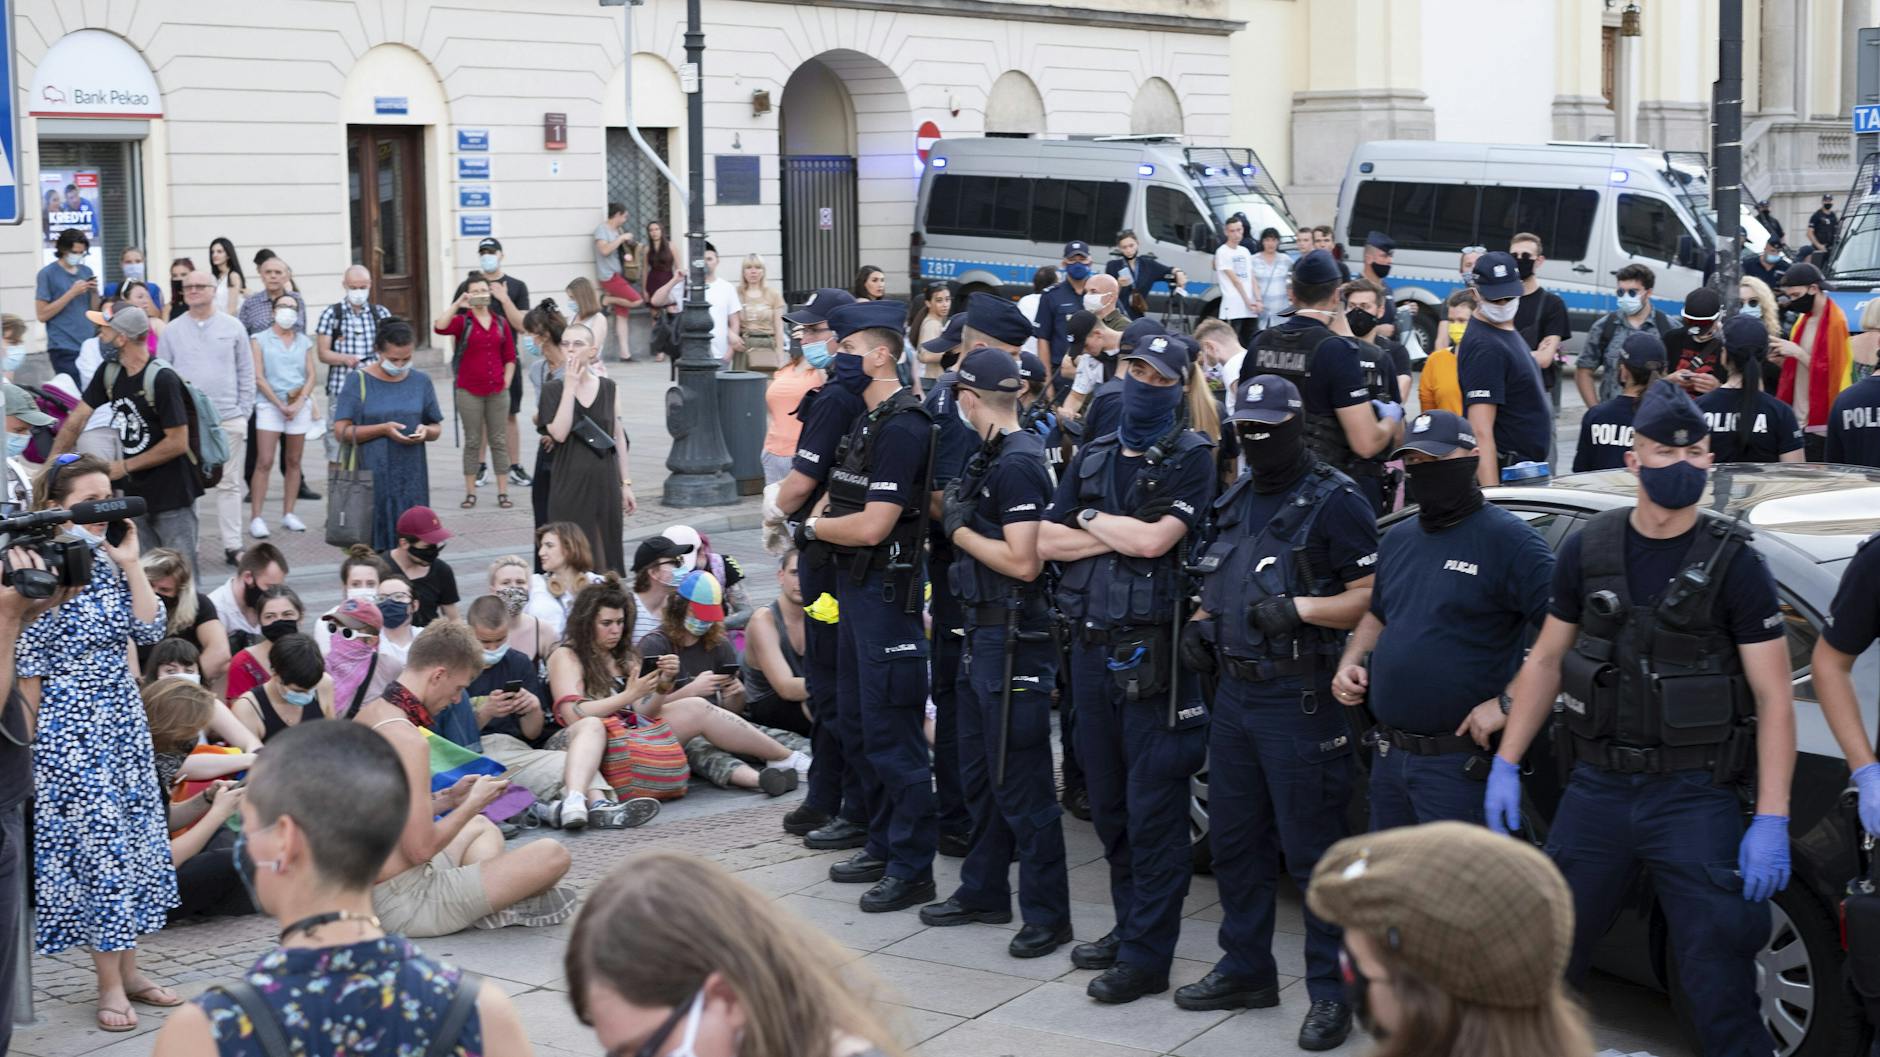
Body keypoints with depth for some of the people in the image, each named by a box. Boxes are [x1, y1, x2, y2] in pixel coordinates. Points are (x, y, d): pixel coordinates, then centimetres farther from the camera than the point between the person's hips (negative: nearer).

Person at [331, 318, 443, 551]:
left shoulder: (420, 381, 10)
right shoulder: (360, 381, 0)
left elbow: (437, 429, 16)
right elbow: (342, 431, -6)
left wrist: (426, 431, -7)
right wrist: (383, 429, -17)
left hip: (411, 478, 3)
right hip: (371, 478, -3)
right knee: (371, 544, -5)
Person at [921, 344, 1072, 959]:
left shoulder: (1017, 464, -18)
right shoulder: (995, 456, 12)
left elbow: (1023, 561, -24)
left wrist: (960, 529, -14)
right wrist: (961, 518, 4)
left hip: (1014, 639, -10)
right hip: (984, 632, 10)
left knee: (1020, 781, -4)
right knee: (979, 771, 18)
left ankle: (1047, 914, 5)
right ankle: (984, 892, 30)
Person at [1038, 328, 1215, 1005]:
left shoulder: (1191, 459, -4)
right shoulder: (1091, 459, 14)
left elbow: (1153, 538, -17)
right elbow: (1048, 542, 4)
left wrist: (1090, 519, -2)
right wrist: (1122, 534, -7)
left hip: (1155, 652, -6)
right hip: (1092, 646, 6)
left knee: (1154, 809, -3)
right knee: (1108, 803, 14)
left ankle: (1148, 956, 2)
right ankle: (1128, 928, 27)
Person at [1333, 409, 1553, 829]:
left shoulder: (1508, 539, -11)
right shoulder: (1398, 538, 14)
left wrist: (1506, 704, -21)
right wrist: (1350, 664, 10)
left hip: (1459, 761, -8)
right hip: (1388, 757, 8)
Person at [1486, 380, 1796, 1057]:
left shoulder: (1734, 567, -6)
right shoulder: (1587, 552, 4)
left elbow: (1775, 700, -8)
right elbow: (1546, 660, 11)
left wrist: (1771, 821, -15)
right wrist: (1506, 766, 7)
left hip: (1695, 798, -3)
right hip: (1596, 788, 3)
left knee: (1717, 976, -2)